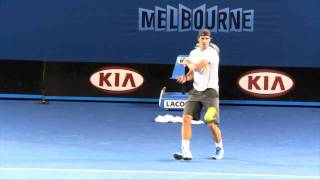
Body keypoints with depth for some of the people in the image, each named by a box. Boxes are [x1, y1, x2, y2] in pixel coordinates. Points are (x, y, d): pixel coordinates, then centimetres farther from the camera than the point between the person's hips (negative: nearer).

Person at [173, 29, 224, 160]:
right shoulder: (194, 53, 10)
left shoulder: (211, 53, -13)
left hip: (210, 91, -6)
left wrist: (187, 62, 0)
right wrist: (186, 77, -2)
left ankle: (219, 148, 22)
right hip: (196, 91, 6)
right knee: (186, 118, -12)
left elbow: (196, 67, -21)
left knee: (211, 124, -6)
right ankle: (186, 151, -12)